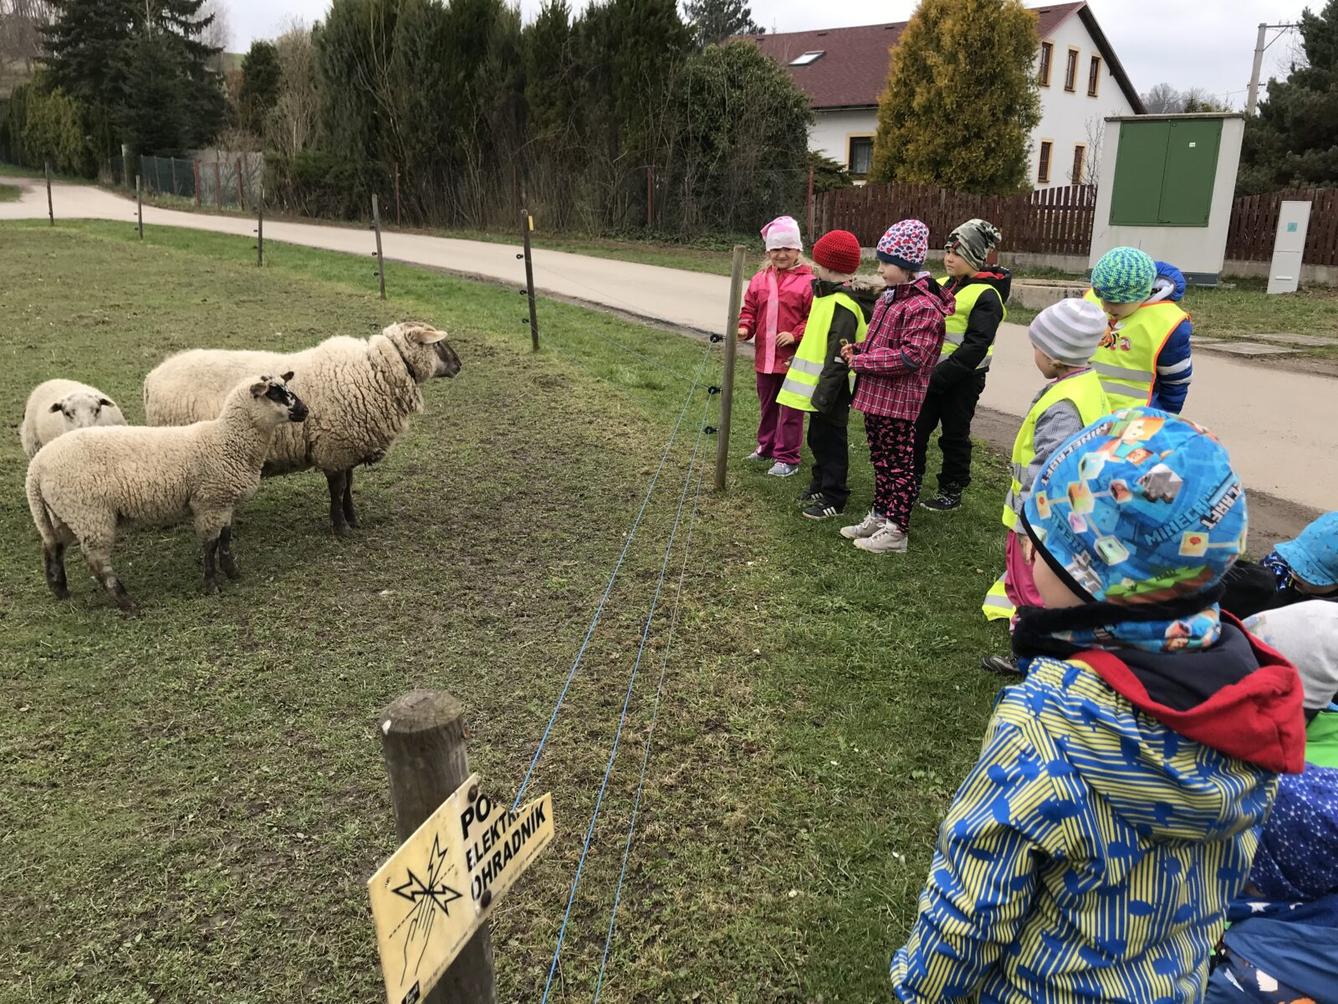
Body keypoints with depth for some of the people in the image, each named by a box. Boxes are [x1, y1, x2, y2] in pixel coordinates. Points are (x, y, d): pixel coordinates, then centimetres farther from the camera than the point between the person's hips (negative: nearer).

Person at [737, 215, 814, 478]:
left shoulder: (808, 281, -10)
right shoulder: (760, 280, 6)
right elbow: (749, 309, 12)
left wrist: (795, 334, -21)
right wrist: (745, 328, -6)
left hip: (793, 357, -5)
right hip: (765, 356, 6)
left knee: (790, 410, 3)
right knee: (767, 405, 20)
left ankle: (787, 458, 12)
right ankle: (766, 446, 37)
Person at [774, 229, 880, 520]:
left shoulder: (843, 305, -22)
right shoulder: (830, 295, 11)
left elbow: (839, 356, -25)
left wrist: (825, 393, -26)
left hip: (831, 390, -10)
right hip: (820, 387, 10)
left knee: (829, 441, 0)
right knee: (818, 438, 20)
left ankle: (833, 498, 11)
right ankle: (820, 485, 35)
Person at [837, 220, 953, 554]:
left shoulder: (924, 305, -18)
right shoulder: (889, 297, 12)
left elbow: (911, 356, -24)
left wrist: (861, 361, -19)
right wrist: (857, 349, 3)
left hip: (898, 401, -9)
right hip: (875, 395, 9)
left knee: (898, 464, 2)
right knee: (880, 460, 19)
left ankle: (896, 531, 12)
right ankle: (879, 516, 32)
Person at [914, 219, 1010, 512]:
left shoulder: (986, 295, -15)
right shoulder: (942, 285, 8)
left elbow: (976, 346, -23)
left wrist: (939, 377, -27)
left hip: (962, 378, -7)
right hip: (931, 372, 7)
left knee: (955, 436, 7)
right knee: (916, 429, 11)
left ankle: (952, 491, 22)